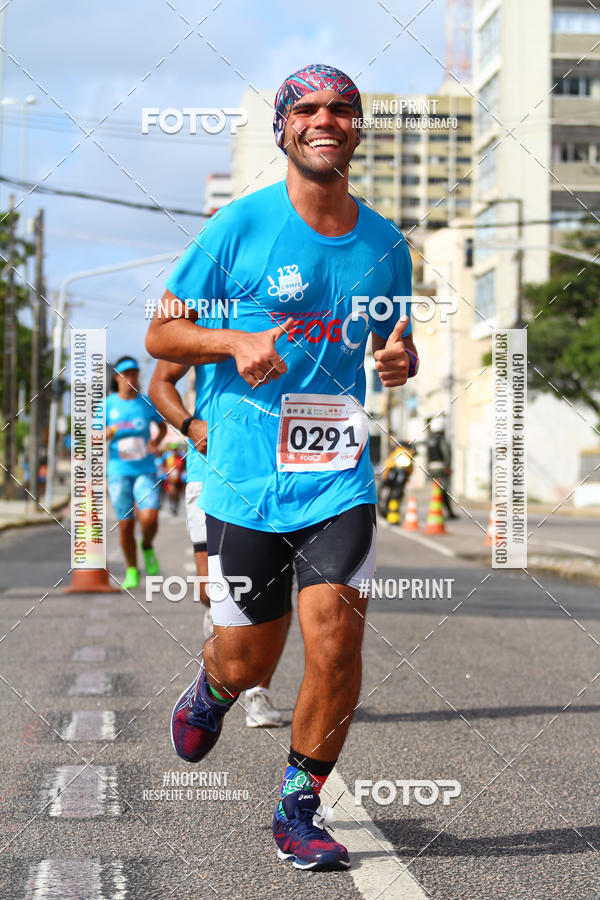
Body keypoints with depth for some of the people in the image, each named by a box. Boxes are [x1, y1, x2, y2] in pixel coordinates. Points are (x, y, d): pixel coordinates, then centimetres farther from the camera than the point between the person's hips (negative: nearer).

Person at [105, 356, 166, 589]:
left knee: (149, 518, -18)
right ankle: (132, 571, 20)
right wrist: (110, 432, -20)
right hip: (119, 472, 0)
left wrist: (156, 440, -1)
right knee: (126, 526, 0)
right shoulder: (108, 404, 2)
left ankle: (147, 547, 15)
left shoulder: (146, 402, 4)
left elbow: (162, 425, 20)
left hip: (145, 470, 0)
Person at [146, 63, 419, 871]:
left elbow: (398, 347, 22)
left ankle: (300, 808, 10)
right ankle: (210, 690, 43)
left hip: (339, 478, 2)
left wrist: (400, 362, -3)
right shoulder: (241, 225, -3)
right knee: (248, 662, 5)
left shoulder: (384, 244, 8)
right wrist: (235, 342, -18)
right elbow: (161, 334, 1)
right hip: (244, 478, -2)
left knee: (336, 643, -11)